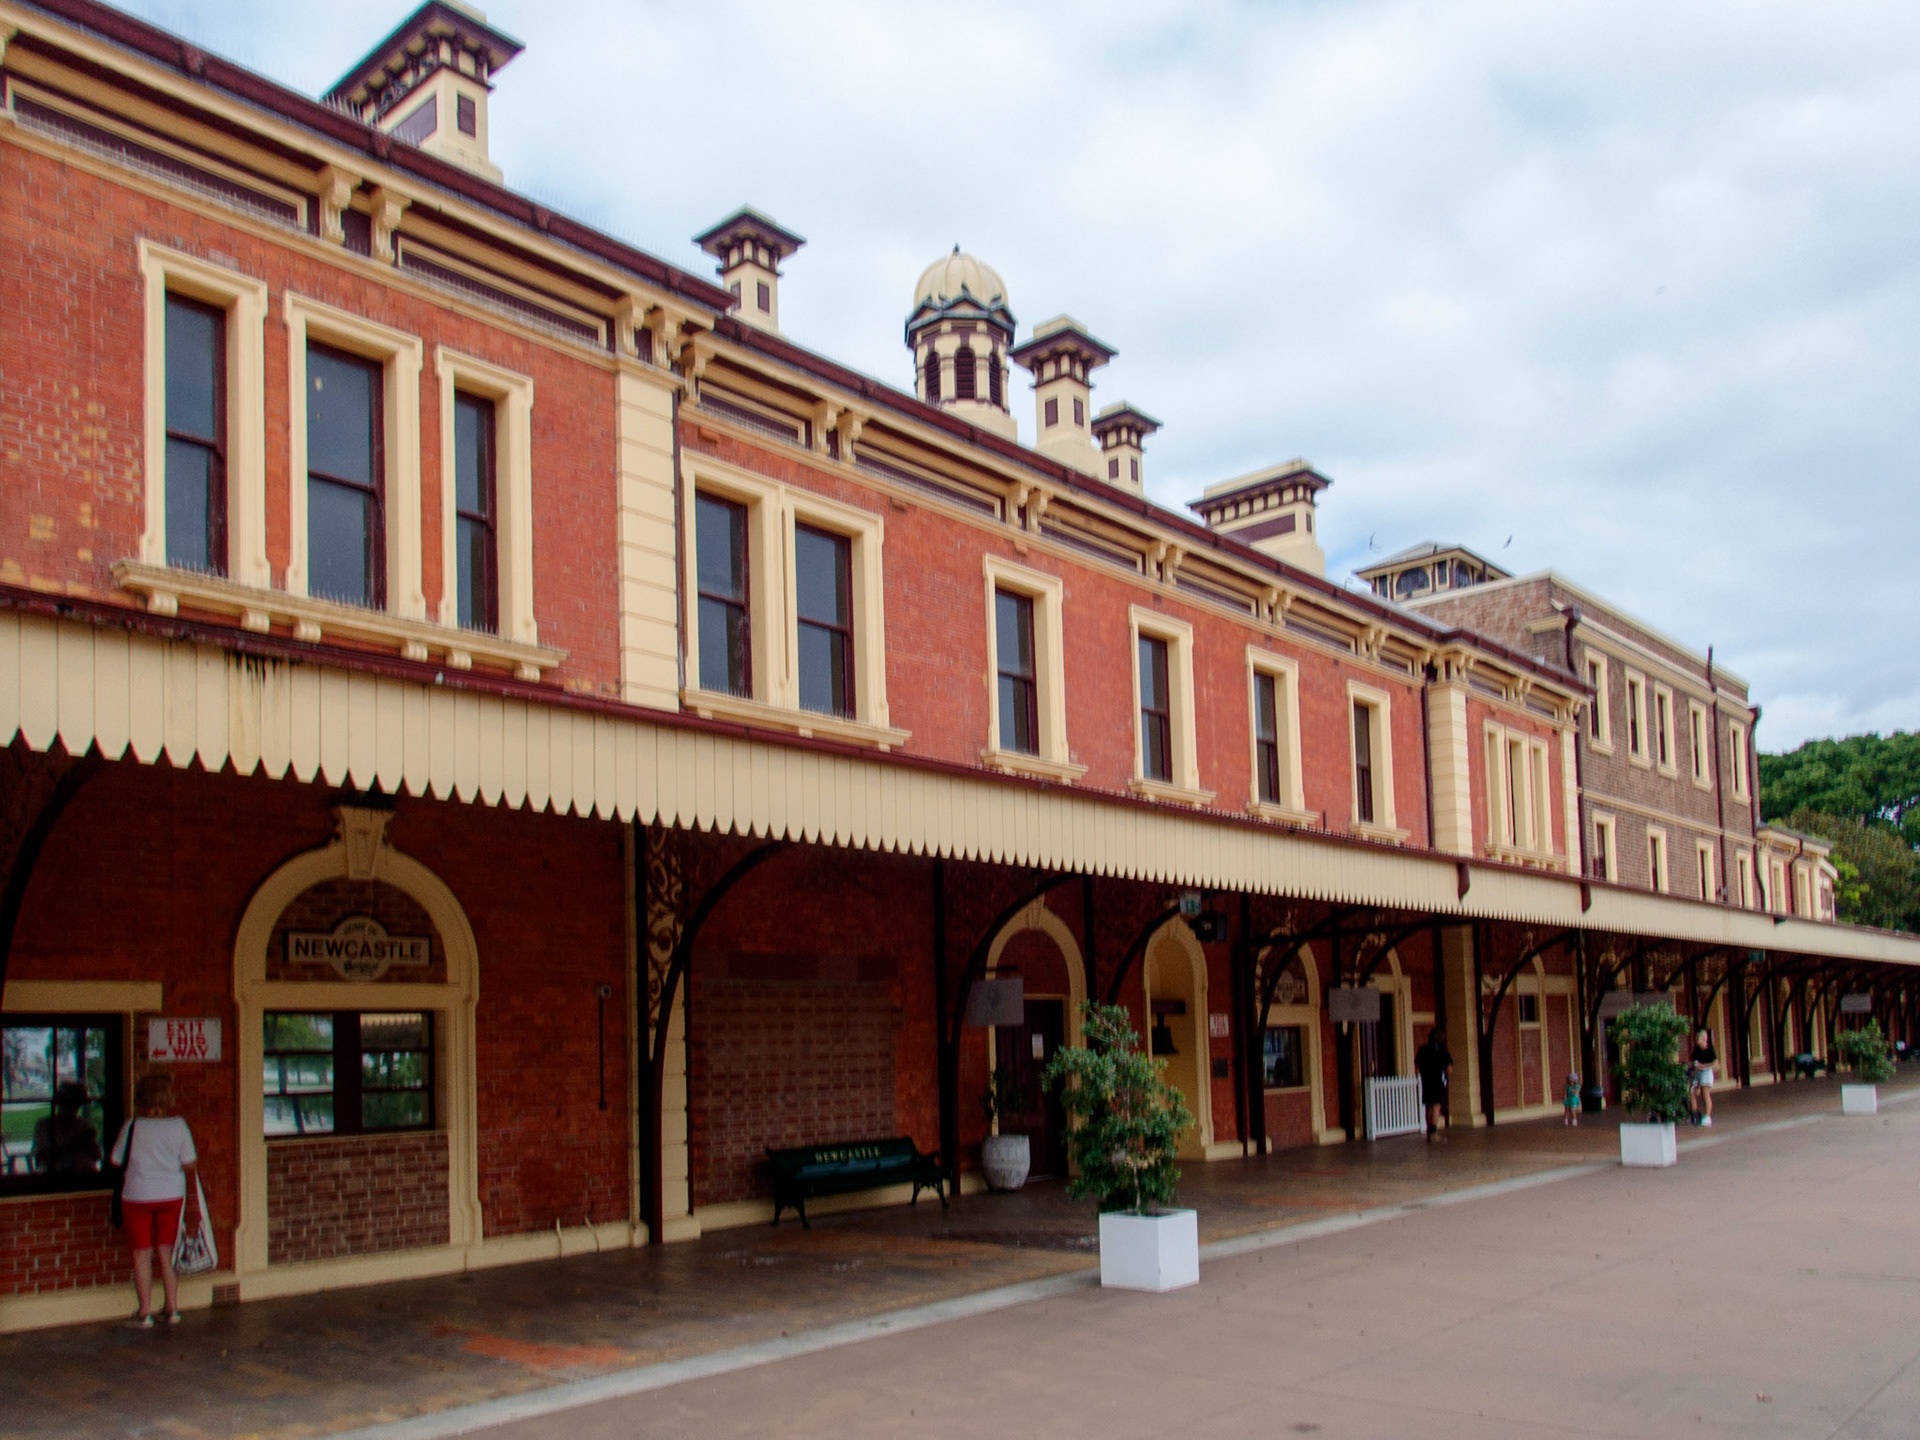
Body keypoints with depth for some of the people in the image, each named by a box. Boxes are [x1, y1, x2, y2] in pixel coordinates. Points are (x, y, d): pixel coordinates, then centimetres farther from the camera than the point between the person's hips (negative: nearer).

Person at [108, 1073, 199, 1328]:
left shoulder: (132, 1126, -11)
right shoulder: (178, 1126, -5)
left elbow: (116, 1160, 0)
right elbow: (190, 1167, -1)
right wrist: (194, 1203, 8)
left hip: (138, 1197, -2)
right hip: (171, 1195, 2)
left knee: (142, 1254, 6)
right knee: (167, 1251, 13)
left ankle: (145, 1313, 9)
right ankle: (173, 1309, 15)